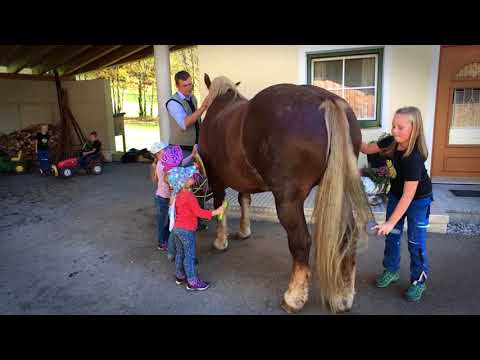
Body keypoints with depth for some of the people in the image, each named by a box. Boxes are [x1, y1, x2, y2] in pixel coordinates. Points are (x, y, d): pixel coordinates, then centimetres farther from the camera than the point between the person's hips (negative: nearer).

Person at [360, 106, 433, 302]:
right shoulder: (391, 142, -17)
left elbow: (408, 195, -35)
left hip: (418, 199, -6)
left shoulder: (414, 156, -35)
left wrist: (390, 222, -36)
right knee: (391, 235, 12)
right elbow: (367, 149, 2)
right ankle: (391, 270, 29)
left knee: (416, 241, 1)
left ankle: (419, 280, 20)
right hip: (396, 193, 6)